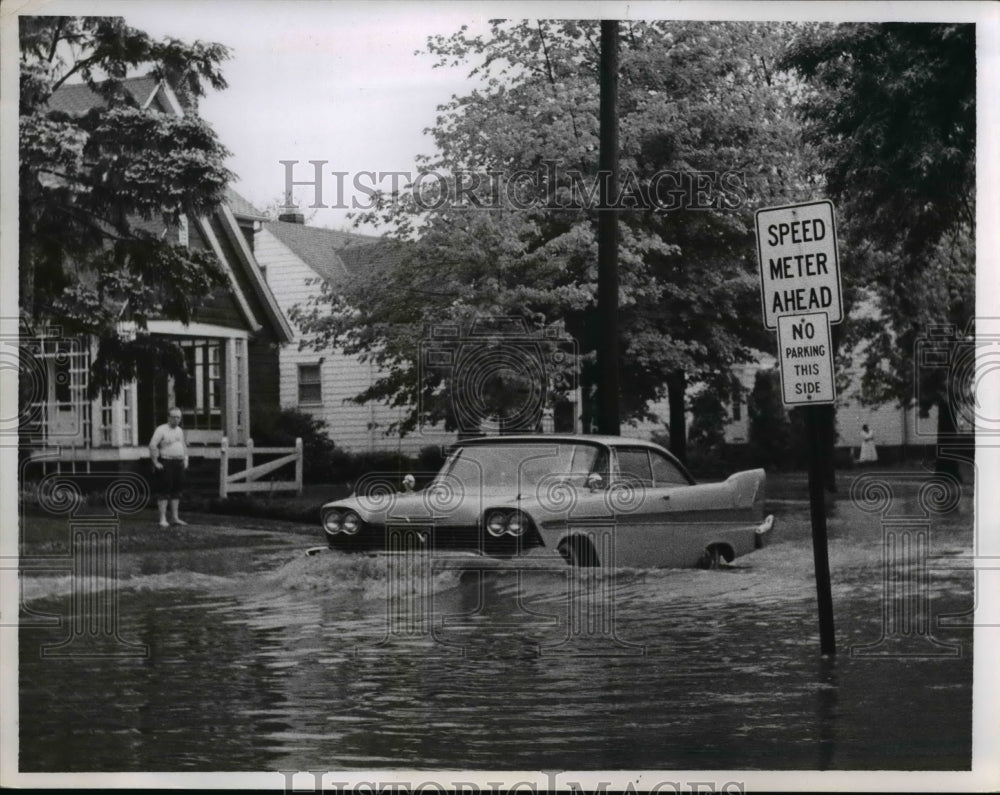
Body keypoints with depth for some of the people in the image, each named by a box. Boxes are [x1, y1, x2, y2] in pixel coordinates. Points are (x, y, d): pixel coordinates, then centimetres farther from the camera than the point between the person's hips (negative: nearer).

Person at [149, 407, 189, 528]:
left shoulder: (179, 430, 15)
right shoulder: (161, 430, -9)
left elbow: (183, 446, 27)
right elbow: (152, 445, -17)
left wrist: (185, 459, 17)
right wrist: (155, 462, -17)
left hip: (178, 463, 7)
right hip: (165, 463, -7)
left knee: (176, 491, 9)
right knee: (164, 491, -6)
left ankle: (175, 518, 16)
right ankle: (163, 519, -5)